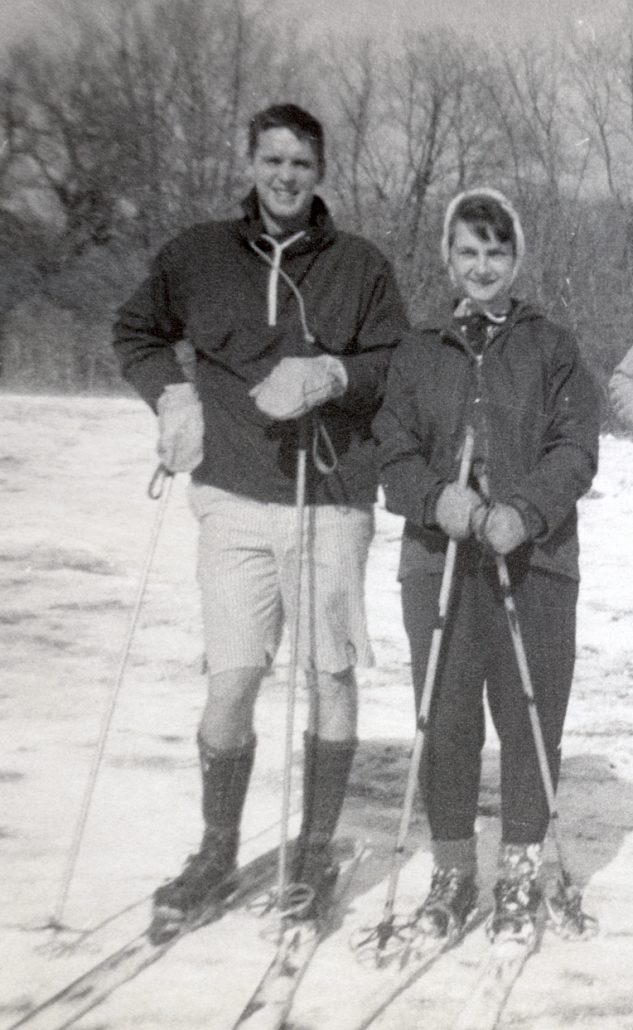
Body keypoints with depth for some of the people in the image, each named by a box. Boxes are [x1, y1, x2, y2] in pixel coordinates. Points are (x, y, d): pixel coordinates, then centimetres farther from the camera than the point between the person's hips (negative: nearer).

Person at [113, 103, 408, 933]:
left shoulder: (361, 266, 4)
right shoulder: (198, 255, 7)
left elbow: (399, 369, 4)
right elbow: (135, 334, 20)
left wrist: (330, 374, -14)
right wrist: (172, 393, 2)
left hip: (332, 500, 0)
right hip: (235, 499, 0)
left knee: (331, 678, 5)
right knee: (232, 684, -2)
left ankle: (318, 844, 22)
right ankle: (218, 847, 18)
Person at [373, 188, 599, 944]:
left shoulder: (552, 349, 7)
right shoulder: (417, 354, 12)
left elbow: (576, 449, -1)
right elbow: (393, 451, 5)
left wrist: (524, 511, -17)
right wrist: (437, 496, -15)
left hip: (534, 560, -1)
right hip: (438, 559, 1)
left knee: (530, 718, 1)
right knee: (445, 719, 3)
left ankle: (520, 874, 15)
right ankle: (452, 869, 18)